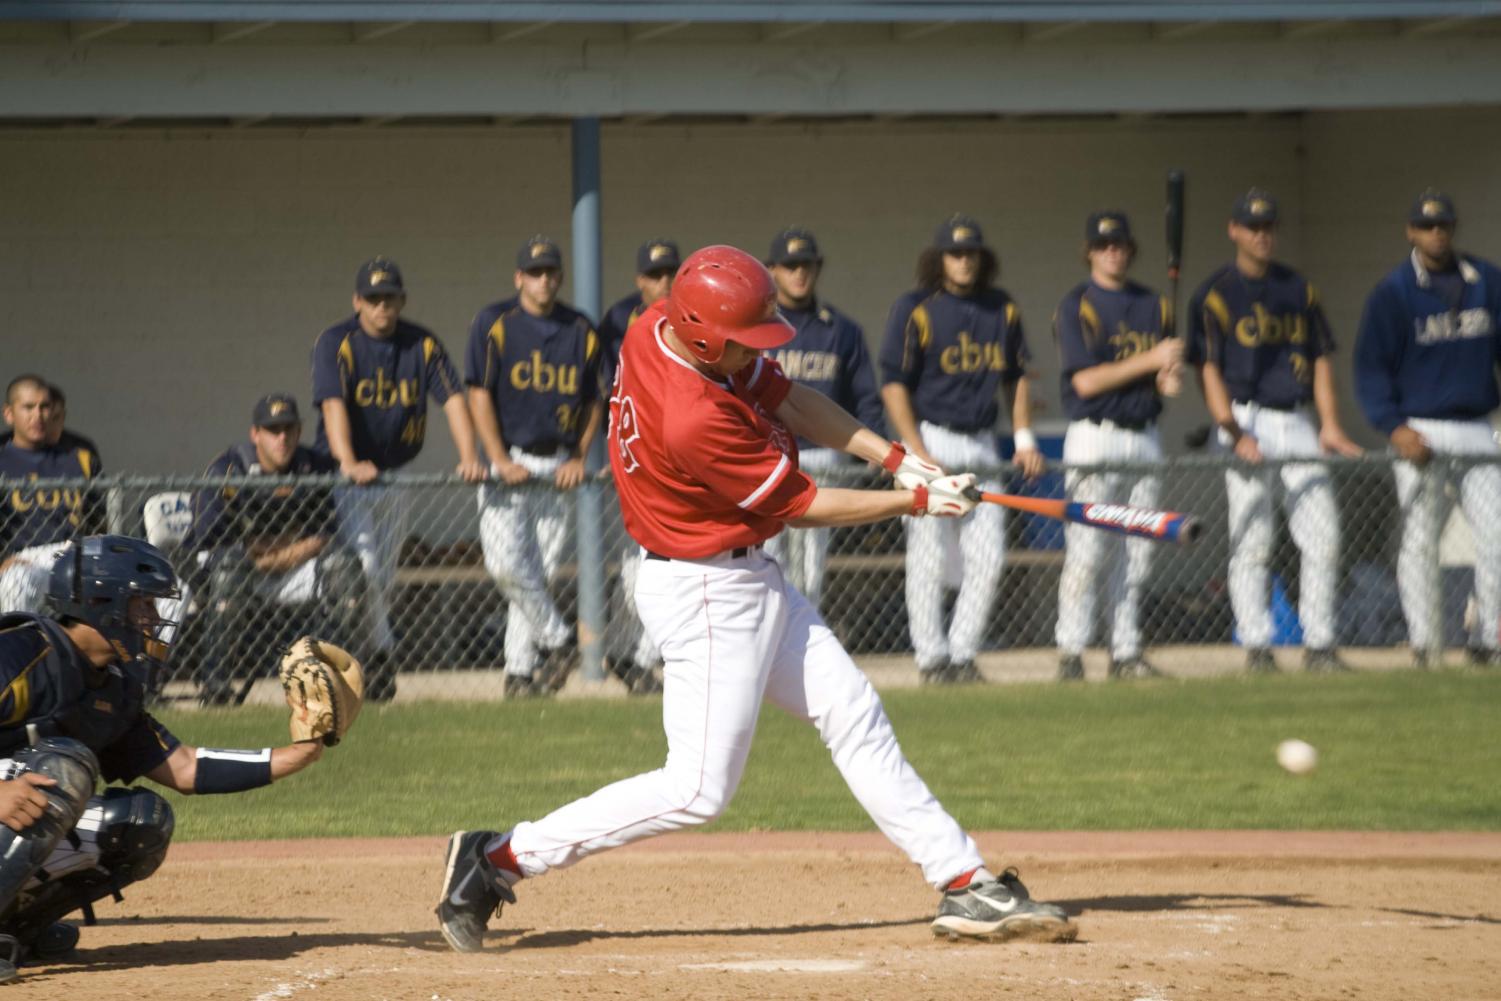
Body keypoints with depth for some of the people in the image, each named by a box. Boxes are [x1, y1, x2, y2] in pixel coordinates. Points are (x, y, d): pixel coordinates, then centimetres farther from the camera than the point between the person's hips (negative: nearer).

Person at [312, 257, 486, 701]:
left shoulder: (422, 344, -1)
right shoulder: (336, 343, -12)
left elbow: (452, 398, -9)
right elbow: (333, 403, -26)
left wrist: (468, 457, -25)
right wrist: (348, 462, -43)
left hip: (395, 473, 4)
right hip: (345, 475, -4)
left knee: (384, 575, 10)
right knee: (363, 564, -17)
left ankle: (372, 662, 22)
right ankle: (380, 652, -11)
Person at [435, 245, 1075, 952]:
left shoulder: (662, 328, -5)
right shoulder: (697, 420, -32)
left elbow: (788, 398, 7)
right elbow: (801, 506, -18)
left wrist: (896, 459, -1)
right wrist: (914, 503, -7)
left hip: (747, 579, 10)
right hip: (709, 597, -10)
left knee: (853, 716, 11)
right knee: (698, 791, -7)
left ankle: (964, 883, 15)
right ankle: (502, 858, -2)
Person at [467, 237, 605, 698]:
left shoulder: (581, 331, 7)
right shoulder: (494, 323, -2)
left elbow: (594, 402, 14)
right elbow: (479, 395, -5)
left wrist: (578, 456, 0)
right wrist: (499, 461, -13)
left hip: (558, 465, 2)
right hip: (509, 462, -2)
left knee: (540, 570, 1)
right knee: (506, 564, -17)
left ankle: (520, 669, 9)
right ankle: (556, 640, 0)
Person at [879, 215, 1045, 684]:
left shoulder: (1002, 310, 10)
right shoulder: (915, 310, -6)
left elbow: (1017, 377, 20)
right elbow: (894, 385, -8)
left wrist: (1024, 438, 9)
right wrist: (918, 453, -16)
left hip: (982, 445, 5)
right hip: (931, 439, -5)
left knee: (988, 557, 1)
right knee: (929, 557, -6)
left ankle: (963, 652, 11)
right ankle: (932, 658, 2)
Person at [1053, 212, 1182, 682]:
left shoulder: (1154, 305, 13)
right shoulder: (1076, 307, -4)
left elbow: (1168, 369, 18)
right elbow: (1085, 380, -13)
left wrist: (1170, 380, -7)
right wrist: (1151, 361, -16)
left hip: (1144, 437, 5)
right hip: (1095, 438, -5)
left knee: (1136, 554, 5)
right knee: (1085, 551, -11)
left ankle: (1126, 652, 11)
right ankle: (1071, 655, -8)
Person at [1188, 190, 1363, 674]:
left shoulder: (1300, 289, 14)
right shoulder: (1215, 294, 0)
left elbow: (1320, 360, 14)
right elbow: (1209, 370, -6)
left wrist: (1330, 424, 1)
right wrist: (1234, 433, -17)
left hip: (1299, 424, 4)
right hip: (1249, 423, -4)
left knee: (1323, 539, -1)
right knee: (1251, 544, -5)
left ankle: (1319, 646, 4)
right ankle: (1256, 648, -2)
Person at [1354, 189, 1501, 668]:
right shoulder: (1392, 292, -2)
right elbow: (1371, 367, -2)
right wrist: (1394, 427, -14)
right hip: (1420, 431, -3)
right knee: (1419, 539, -2)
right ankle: (1422, 642, 2)